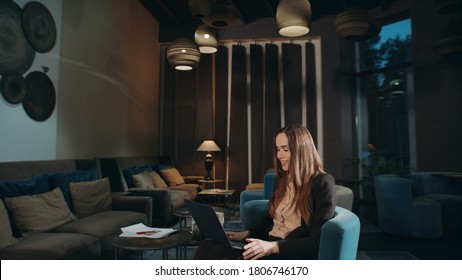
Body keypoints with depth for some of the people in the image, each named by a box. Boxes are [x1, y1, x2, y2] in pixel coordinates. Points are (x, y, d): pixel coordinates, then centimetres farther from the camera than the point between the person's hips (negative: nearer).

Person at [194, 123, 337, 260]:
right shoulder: (281, 180, 17)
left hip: (293, 256, -7)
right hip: (269, 248, 7)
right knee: (206, 246, -17)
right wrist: (245, 234, 4)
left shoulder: (323, 183, -6)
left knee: (219, 254, -28)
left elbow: (317, 242, -12)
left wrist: (274, 246, -23)